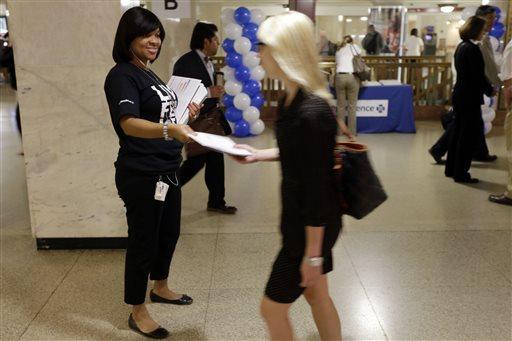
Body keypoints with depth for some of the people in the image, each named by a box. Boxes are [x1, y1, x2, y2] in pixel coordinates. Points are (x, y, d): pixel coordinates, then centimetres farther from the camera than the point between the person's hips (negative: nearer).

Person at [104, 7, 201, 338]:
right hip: (141, 175, -9)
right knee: (143, 241, 4)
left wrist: (183, 114, 5)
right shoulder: (122, 76, -16)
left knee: (169, 233, 22)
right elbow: (129, 123, -32)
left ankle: (160, 287, 44)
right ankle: (138, 312, 21)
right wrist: (170, 130, -49)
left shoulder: (148, 73, 11)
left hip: (166, 170, 9)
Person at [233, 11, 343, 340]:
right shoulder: (293, 98, 0)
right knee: (317, 295, 23)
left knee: (273, 307, 9)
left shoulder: (311, 112, -29)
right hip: (300, 216, 9)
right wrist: (260, 154, 14)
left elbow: (318, 188, -25)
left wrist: (313, 253, -19)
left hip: (311, 225, -9)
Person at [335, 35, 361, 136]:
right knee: (352, 106, 2)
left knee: (341, 106, 8)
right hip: (352, 77, -2)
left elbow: (337, 64, 15)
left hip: (340, 77, 2)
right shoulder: (354, 47, 15)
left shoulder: (338, 51, 22)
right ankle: (352, 132, 3)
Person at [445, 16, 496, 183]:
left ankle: (451, 169, 22)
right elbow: (478, 76, -18)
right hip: (470, 98, -9)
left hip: (459, 95, 9)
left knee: (458, 132, 15)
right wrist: (490, 90, -3)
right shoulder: (473, 49, -17)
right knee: (469, 135, 0)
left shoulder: (461, 46, 10)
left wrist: (486, 87, 11)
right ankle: (460, 173, 6)